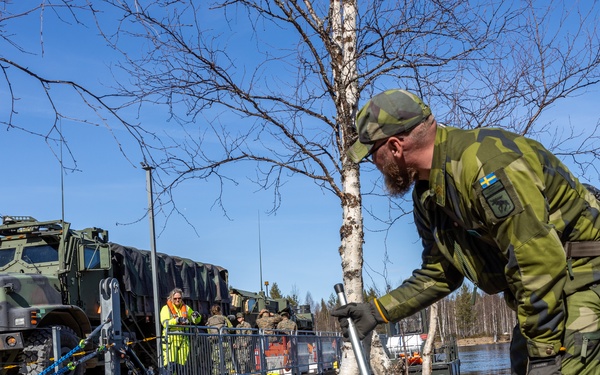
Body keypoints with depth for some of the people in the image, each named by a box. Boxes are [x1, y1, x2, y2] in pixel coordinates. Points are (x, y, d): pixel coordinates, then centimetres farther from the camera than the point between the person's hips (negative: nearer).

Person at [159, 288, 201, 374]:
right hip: (171, 339, -5)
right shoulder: (166, 308, 1)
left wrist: (196, 316, -1)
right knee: (171, 366, -17)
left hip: (183, 340, 5)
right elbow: (165, 323, -14)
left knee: (180, 366, 6)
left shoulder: (186, 308, 16)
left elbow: (196, 321, 23)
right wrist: (177, 320, -28)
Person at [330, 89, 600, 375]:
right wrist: (377, 311, 11)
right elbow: (438, 274, 18)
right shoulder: (427, 196, 7)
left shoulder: (483, 161, -24)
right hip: (545, 296, 10)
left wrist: (545, 352, -23)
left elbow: (538, 259, -26)